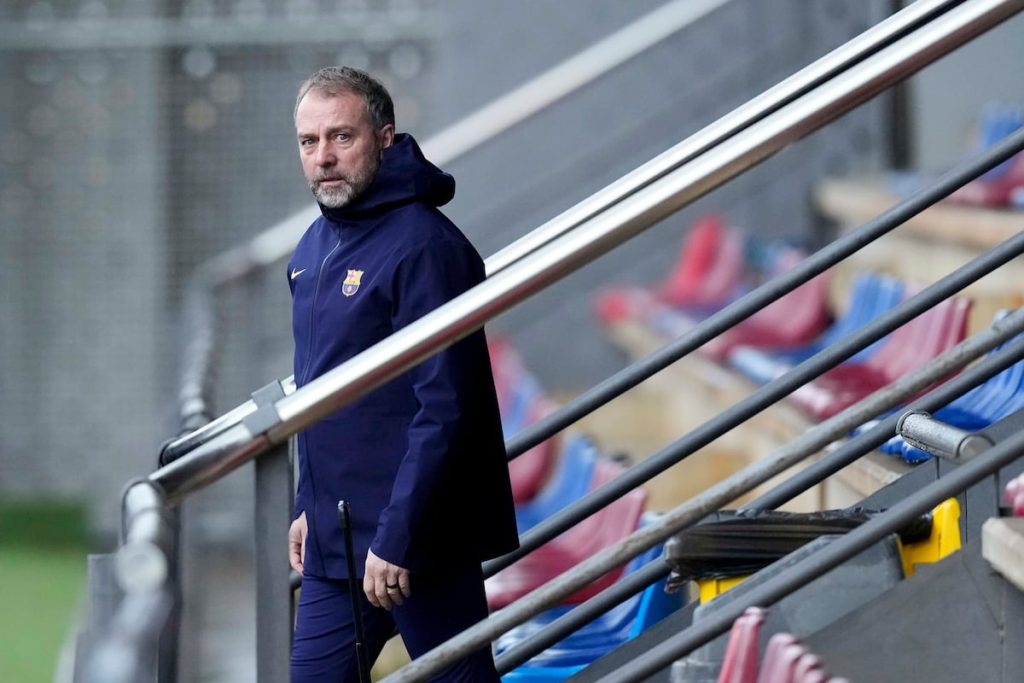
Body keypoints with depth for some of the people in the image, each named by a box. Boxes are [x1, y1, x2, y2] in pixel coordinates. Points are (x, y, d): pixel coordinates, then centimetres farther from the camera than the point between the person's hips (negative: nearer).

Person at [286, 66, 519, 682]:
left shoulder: (424, 245, -16)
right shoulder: (315, 248, 12)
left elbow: (444, 409, -21)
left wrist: (394, 539, -22)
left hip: (418, 542, -9)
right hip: (335, 542, 9)